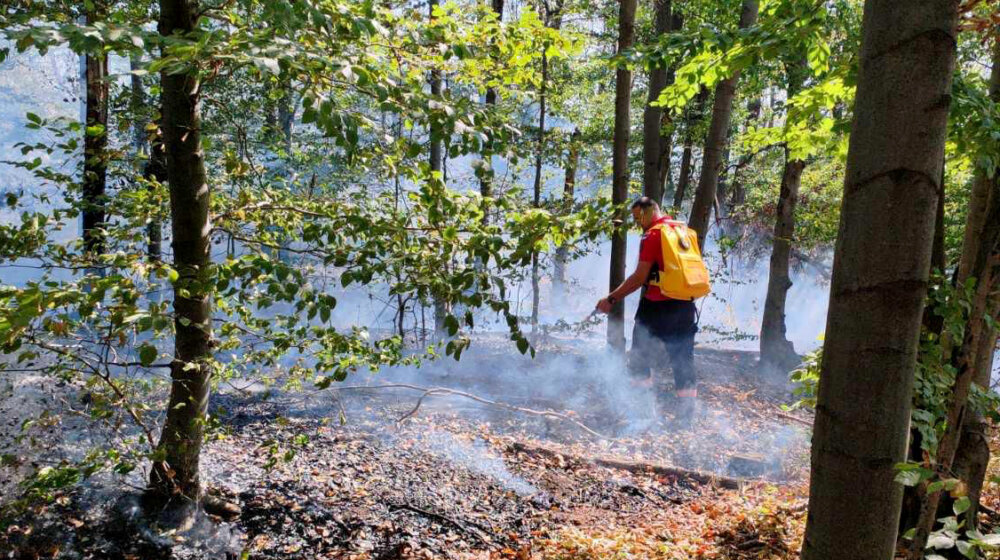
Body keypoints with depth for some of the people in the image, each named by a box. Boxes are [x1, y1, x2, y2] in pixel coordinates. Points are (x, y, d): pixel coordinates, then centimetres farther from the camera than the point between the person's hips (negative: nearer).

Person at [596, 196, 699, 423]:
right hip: (685, 308, 7)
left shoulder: (652, 235, -11)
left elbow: (640, 277, -16)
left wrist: (612, 299, -12)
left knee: (639, 361, 4)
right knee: (684, 364, 11)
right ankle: (686, 419, 14)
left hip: (657, 307, -7)